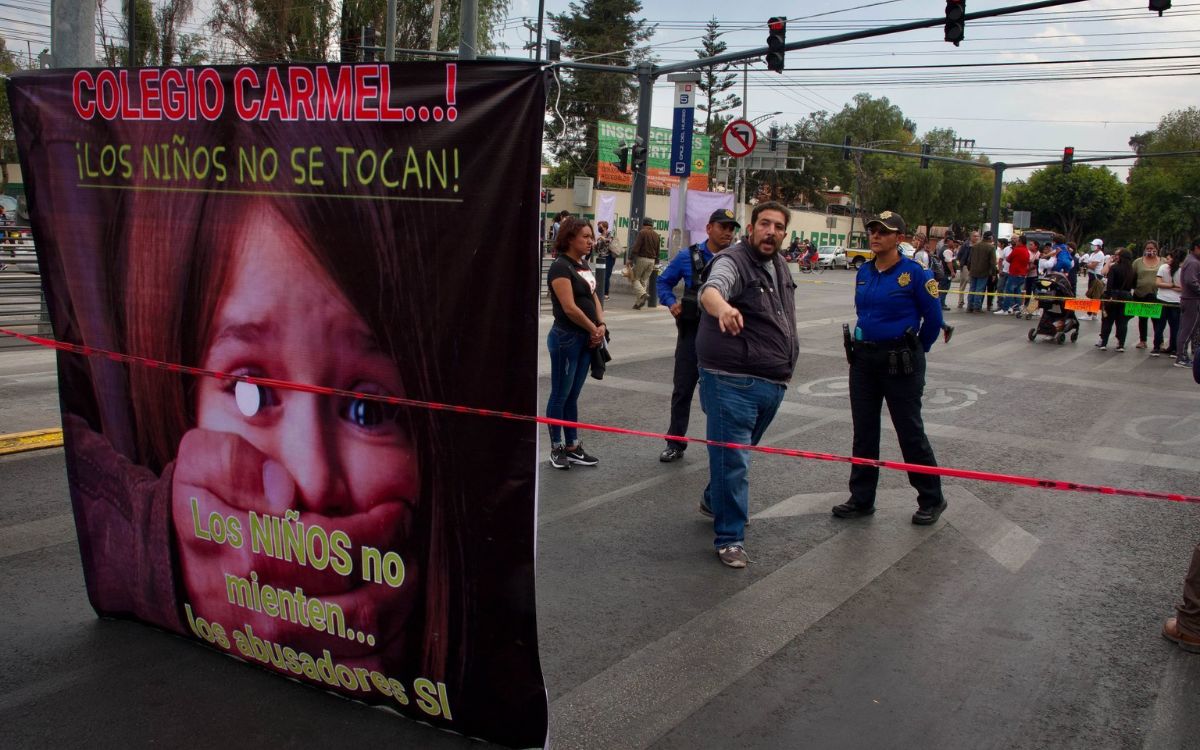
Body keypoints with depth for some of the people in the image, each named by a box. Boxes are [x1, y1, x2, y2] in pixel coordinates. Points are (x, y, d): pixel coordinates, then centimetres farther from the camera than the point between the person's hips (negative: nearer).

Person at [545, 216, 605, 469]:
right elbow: (570, 308, -19)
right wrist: (593, 330, -9)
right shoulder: (560, 267, -14)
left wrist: (601, 325, -2)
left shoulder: (583, 264, 11)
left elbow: (593, 296, 14)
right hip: (566, 338, -8)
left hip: (586, 338, 8)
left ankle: (573, 446, 20)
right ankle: (556, 448, 13)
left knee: (573, 395, 13)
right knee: (560, 394, 3)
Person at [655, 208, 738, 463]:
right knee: (683, 388, 9)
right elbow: (664, 282, 10)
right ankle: (675, 444, 21)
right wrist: (671, 303, -6)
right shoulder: (688, 256, 0)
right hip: (691, 333, 1)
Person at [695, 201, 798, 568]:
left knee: (740, 451, 23)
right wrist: (722, 307, -60)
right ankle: (729, 537, 5)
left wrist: (784, 365, 23)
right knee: (732, 459, -5)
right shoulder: (734, 261, -14)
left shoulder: (780, 267, 13)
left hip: (771, 384, 8)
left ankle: (714, 501, 45)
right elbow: (711, 290, -37)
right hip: (734, 382, -8)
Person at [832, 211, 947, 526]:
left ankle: (931, 500, 18)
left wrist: (915, 352, 7)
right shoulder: (864, 272, 6)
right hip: (864, 358, 6)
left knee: (910, 431, 2)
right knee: (864, 431, 10)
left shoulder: (914, 274, -12)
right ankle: (862, 499, 20)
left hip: (900, 362, -6)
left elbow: (933, 318, -3)